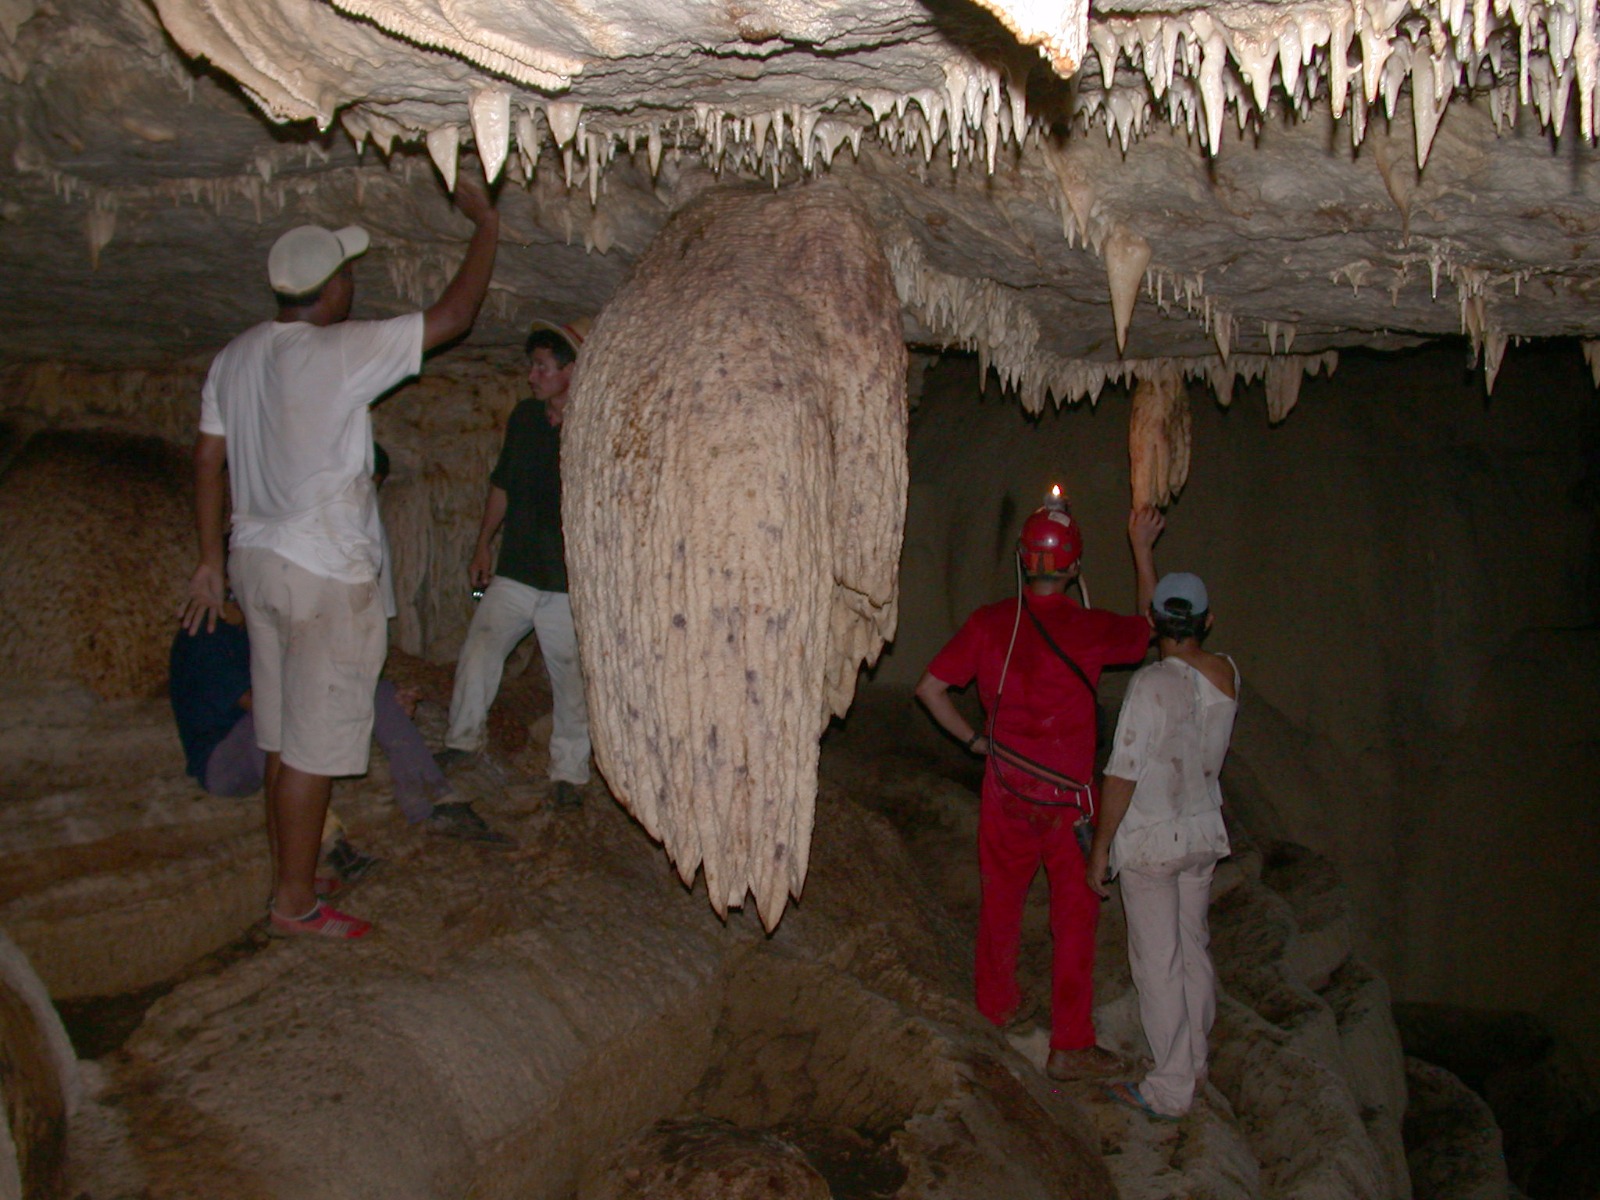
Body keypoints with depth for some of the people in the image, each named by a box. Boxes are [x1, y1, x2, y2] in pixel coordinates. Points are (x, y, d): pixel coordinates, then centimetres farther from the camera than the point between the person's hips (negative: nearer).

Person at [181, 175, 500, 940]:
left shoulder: (235, 358, 7)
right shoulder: (341, 352, -17)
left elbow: (207, 460, 11)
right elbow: (453, 316, -13)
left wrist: (211, 560, 18)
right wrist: (485, 226, 0)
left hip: (258, 560, 8)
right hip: (327, 572, -8)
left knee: (284, 737, 16)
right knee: (312, 747, 0)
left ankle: (287, 880, 27)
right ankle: (295, 904, 9)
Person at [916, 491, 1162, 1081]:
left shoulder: (989, 623, -7)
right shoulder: (1091, 629, -13)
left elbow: (930, 688, -3)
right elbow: (1149, 626, 8)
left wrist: (973, 739, 8)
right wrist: (1143, 550, 14)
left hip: (1005, 788, 3)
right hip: (1069, 795, -3)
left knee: (1001, 898, 21)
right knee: (1074, 916, 7)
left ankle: (998, 1002, 40)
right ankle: (1071, 1047, 12)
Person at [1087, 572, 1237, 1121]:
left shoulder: (1151, 683, -22)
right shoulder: (1228, 675, -3)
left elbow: (1123, 775, -21)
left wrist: (1100, 848, -10)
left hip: (1149, 841, -7)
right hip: (1205, 833, 7)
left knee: (1158, 959, 3)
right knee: (1192, 946, 19)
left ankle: (1171, 1088, 12)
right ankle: (1194, 1060, 34)